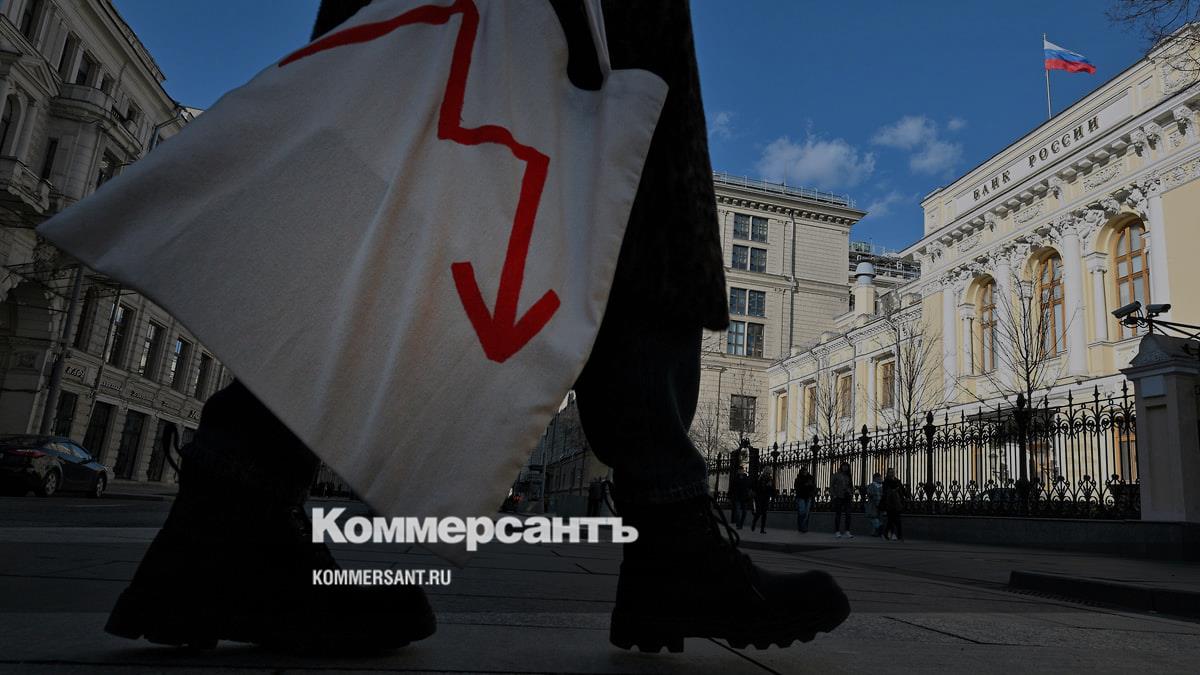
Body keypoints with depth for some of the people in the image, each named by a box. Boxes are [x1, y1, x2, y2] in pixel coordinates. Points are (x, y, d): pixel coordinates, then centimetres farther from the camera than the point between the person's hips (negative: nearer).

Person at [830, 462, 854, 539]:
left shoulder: (848, 477, 15)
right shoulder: (836, 475, 3)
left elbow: (851, 487, 18)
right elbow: (831, 486, 0)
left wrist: (852, 496, 8)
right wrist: (833, 495, -9)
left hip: (847, 497, 4)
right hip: (838, 497, -4)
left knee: (848, 514, -3)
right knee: (838, 514, 0)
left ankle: (847, 532, 0)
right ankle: (837, 532, 5)